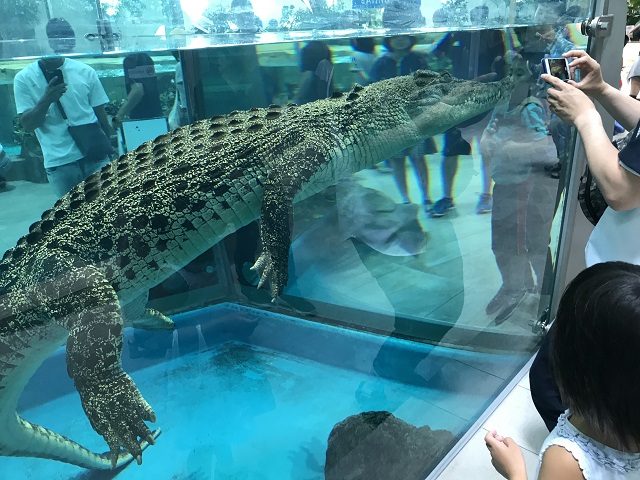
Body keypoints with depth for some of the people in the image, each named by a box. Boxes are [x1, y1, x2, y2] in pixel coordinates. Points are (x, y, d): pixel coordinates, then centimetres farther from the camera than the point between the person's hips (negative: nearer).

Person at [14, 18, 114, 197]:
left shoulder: (85, 72, 3)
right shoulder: (24, 78, 1)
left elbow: (101, 114, 9)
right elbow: (27, 125, -2)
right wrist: (46, 100, -18)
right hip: (59, 163, 0)